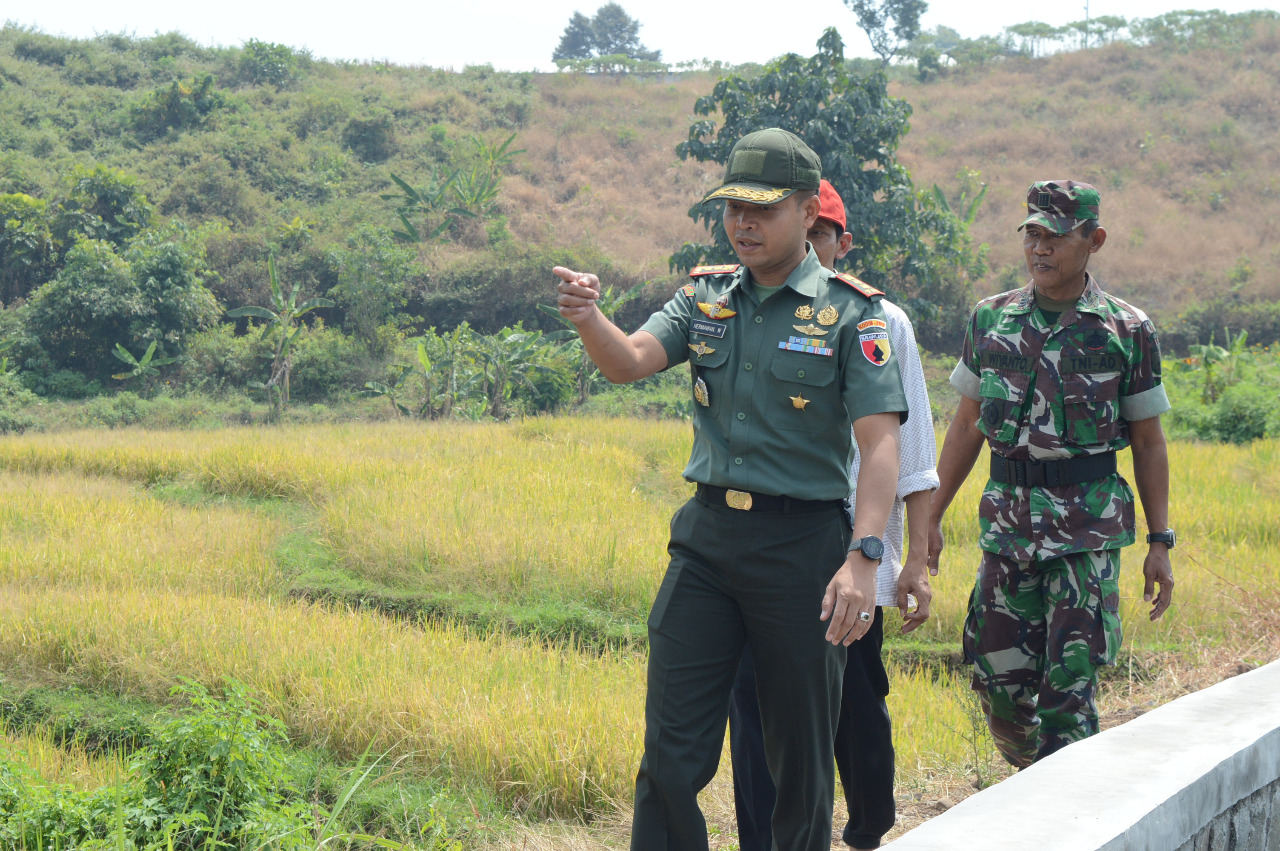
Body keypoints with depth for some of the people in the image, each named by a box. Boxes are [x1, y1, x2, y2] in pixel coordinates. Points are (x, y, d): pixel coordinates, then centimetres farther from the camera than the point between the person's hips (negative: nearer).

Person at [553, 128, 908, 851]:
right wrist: (589, 319, -27)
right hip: (707, 539, 4)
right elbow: (630, 361, -4)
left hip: (802, 546, -3)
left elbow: (881, 441, -13)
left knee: (802, 752, 8)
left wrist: (863, 558, -25)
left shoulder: (851, 313, -5)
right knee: (672, 748, 2)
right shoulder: (706, 297, 10)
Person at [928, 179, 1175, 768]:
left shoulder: (1128, 332, 0)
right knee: (998, 679, 5)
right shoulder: (990, 320, 8)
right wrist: (931, 515, 11)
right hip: (1007, 519, 3)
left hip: (1088, 526, -3)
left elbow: (1148, 442, 4)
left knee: (1068, 684, -6)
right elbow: (967, 426, 14)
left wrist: (1160, 542, 2)